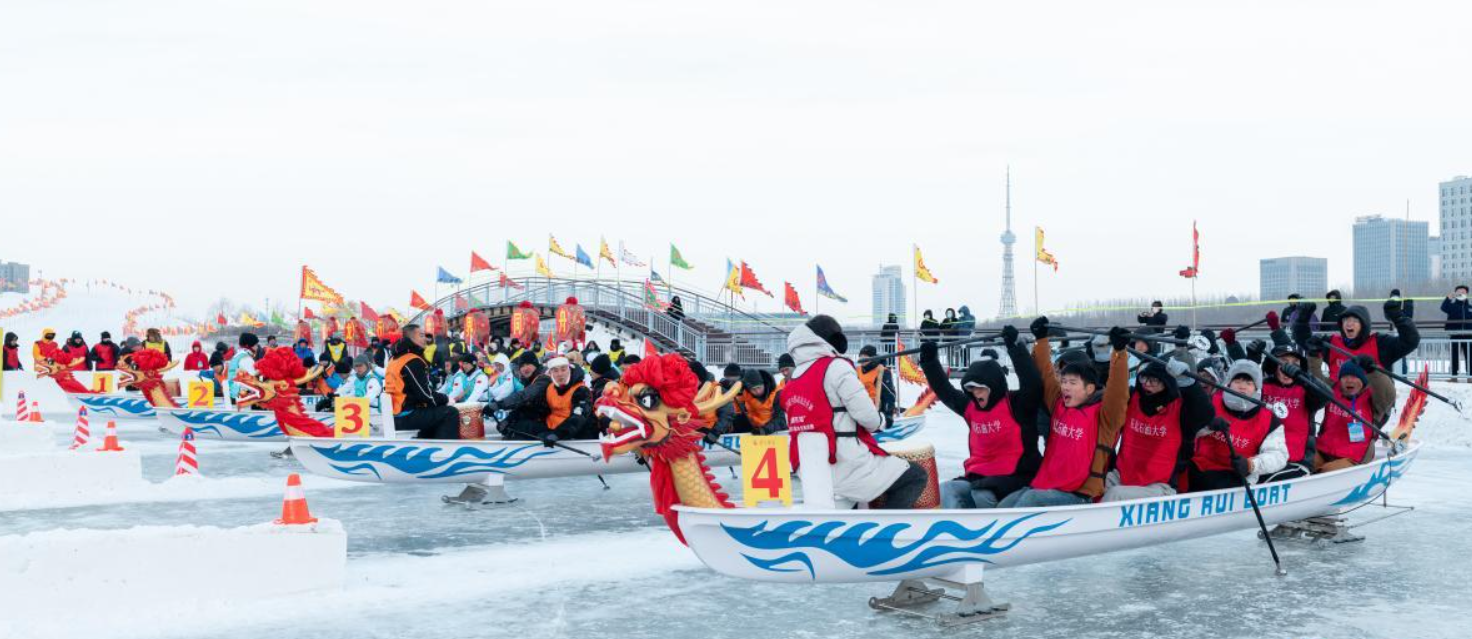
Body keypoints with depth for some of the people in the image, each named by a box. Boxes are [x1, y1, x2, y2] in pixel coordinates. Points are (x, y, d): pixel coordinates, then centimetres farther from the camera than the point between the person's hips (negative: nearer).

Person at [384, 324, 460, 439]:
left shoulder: (396, 359, 16)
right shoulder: (413, 362, -14)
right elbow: (425, 394, -18)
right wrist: (446, 399, -2)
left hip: (396, 416, 10)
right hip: (406, 417, -10)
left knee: (435, 413, 28)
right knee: (450, 413, -9)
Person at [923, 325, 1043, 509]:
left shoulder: (1017, 404, -6)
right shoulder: (971, 407, 12)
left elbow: (1033, 384, -23)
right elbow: (945, 391, 20)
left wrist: (1014, 347, -26)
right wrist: (930, 362, 10)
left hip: (1014, 478, -6)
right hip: (978, 477, 7)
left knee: (982, 495, -34)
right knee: (947, 490, -19)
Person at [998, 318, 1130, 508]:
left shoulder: (1102, 414, -7)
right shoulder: (1059, 405, 11)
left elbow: (1117, 390, -23)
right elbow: (1046, 375, 18)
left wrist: (1119, 352, -30)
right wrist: (1041, 339, 17)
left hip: (1079, 495, -7)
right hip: (1045, 485, 7)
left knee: (1031, 499, -30)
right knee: (1003, 507, -7)